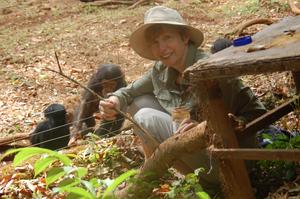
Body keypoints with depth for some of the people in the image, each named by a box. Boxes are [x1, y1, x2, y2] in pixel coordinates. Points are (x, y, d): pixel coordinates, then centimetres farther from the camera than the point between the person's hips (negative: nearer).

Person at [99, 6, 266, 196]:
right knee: (139, 103, 2)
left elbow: (257, 113, -22)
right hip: (193, 144, 8)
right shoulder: (161, 70, 0)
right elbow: (131, 91, 14)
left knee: (147, 118, -19)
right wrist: (114, 101, -10)